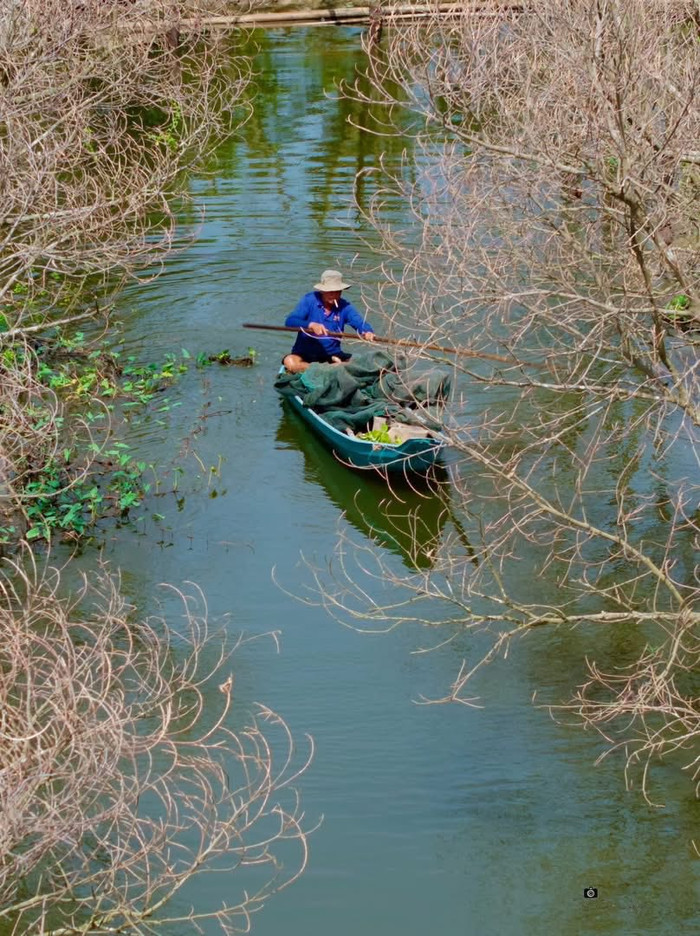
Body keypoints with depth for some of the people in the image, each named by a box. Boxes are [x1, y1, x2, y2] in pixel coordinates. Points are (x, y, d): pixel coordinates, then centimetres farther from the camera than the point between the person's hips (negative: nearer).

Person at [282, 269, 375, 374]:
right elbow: (290, 321, -17)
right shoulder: (309, 300, -6)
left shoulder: (344, 306, 0)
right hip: (305, 352, -2)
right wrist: (311, 325, -35)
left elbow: (359, 322, -16)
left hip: (332, 354, 2)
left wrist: (368, 332, -41)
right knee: (290, 361, -33)